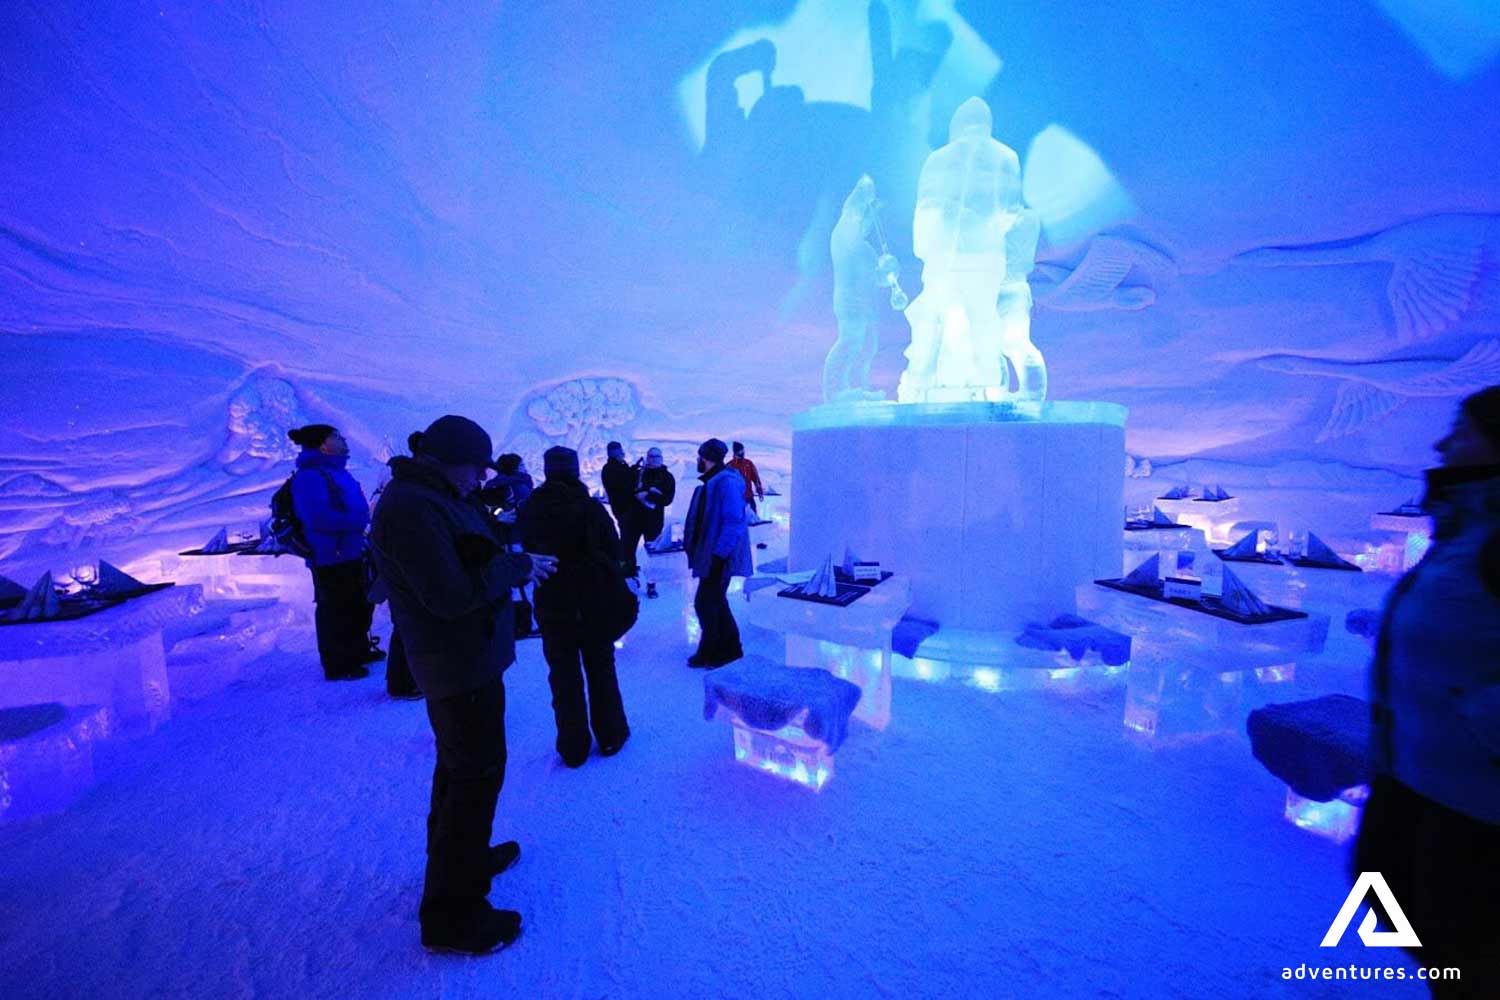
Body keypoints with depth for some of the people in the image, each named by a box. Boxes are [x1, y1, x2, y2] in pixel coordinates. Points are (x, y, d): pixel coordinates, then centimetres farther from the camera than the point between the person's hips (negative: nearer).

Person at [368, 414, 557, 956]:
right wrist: (519, 565, -19)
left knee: (461, 764, 25)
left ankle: (461, 855, 47)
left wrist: (512, 559, -4)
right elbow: (452, 596, -28)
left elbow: (465, 560, 11)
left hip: (463, 657, 11)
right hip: (461, 663, -11)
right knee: (476, 773, 3)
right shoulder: (411, 509, -24)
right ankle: (452, 914, 21)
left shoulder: (429, 496, 8)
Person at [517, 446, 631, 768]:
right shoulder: (591, 507, -15)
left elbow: (527, 555, 5)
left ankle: (573, 748, 25)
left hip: (551, 605, 2)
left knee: (564, 677, 13)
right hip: (593, 602, -1)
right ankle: (609, 736, 29)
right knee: (601, 670, 15)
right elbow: (613, 554, -12)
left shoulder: (529, 510, -6)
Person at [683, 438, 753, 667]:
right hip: (711, 554, 10)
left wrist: (719, 555, -24)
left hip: (719, 556, -10)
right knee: (715, 601, 17)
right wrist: (692, 546, 17)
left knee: (705, 603, -2)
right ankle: (729, 648, 29)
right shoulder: (712, 481, 12)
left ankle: (709, 652, 15)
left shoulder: (726, 482, -18)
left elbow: (734, 522, -23)